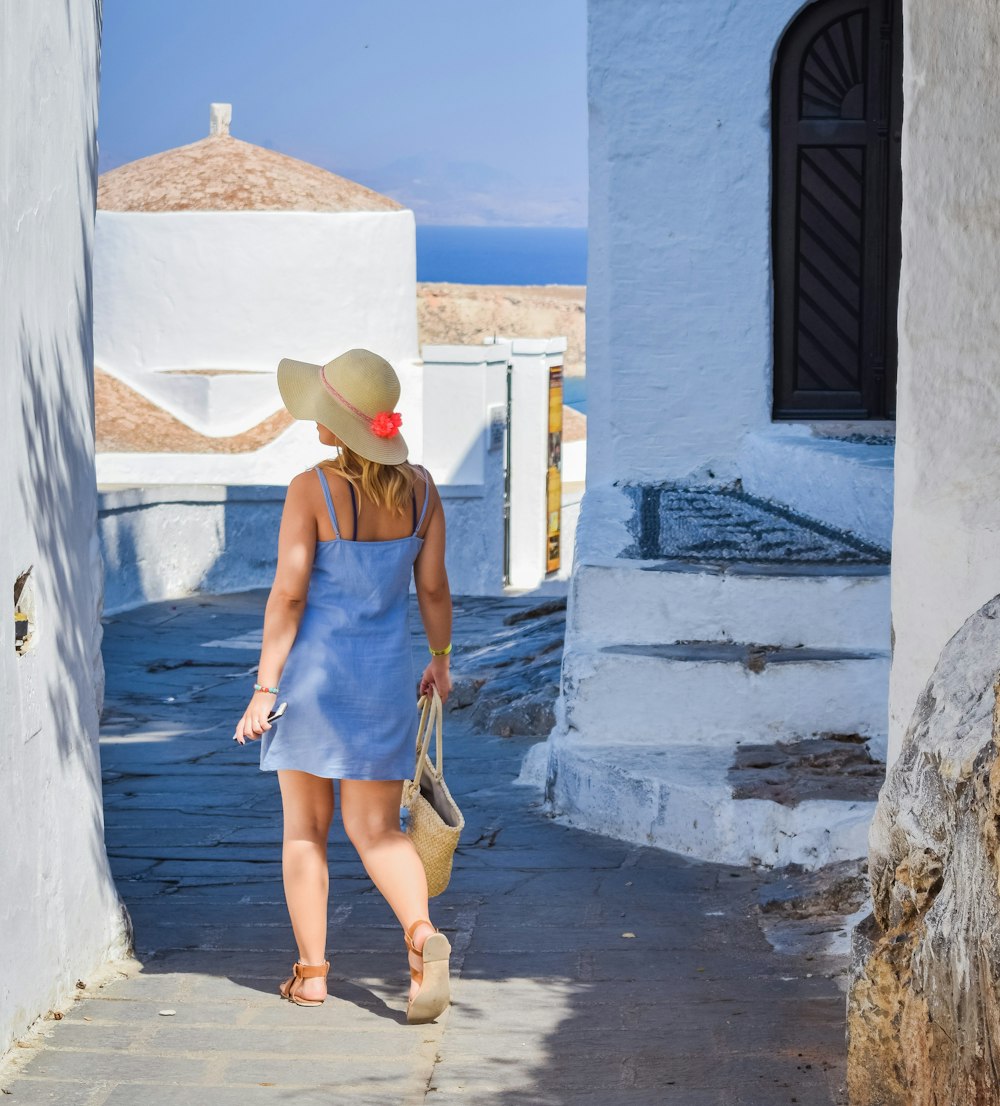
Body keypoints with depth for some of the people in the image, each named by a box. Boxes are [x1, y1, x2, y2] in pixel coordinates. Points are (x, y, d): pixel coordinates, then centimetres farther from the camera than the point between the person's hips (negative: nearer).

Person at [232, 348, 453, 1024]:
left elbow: (289, 593, -15)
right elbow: (433, 588, 3)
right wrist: (441, 659, 18)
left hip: (314, 670, -3)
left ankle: (312, 972, 14)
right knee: (377, 831, 9)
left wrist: (265, 688, -10)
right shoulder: (419, 488, -1)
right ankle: (423, 933, -17)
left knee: (306, 828, 11)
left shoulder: (312, 489, -14)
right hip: (385, 674, 4)